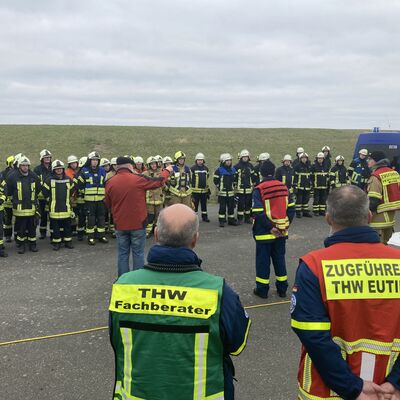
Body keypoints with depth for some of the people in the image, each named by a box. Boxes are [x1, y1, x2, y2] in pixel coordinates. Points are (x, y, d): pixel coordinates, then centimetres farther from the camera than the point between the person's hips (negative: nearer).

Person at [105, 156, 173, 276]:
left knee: (123, 253, 12)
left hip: (120, 224, 3)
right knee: (138, 253, 8)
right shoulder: (138, 179, -13)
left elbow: (108, 204, 9)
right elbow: (159, 181, 3)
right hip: (138, 223, -2)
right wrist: (167, 171, 21)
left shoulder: (110, 183, -5)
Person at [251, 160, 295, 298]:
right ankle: (282, 289, 24)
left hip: (265, 233, -5)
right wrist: (286, 223, 4)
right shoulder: (284, 187, 3)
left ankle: (262, 289, 16)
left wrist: (270, 227, -14)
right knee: (279, 259, 16)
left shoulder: (259, 190, -14)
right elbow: (291, 208, 3)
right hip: (281, 232, 5)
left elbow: (258, 213, -21)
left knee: (263, 261, 7)